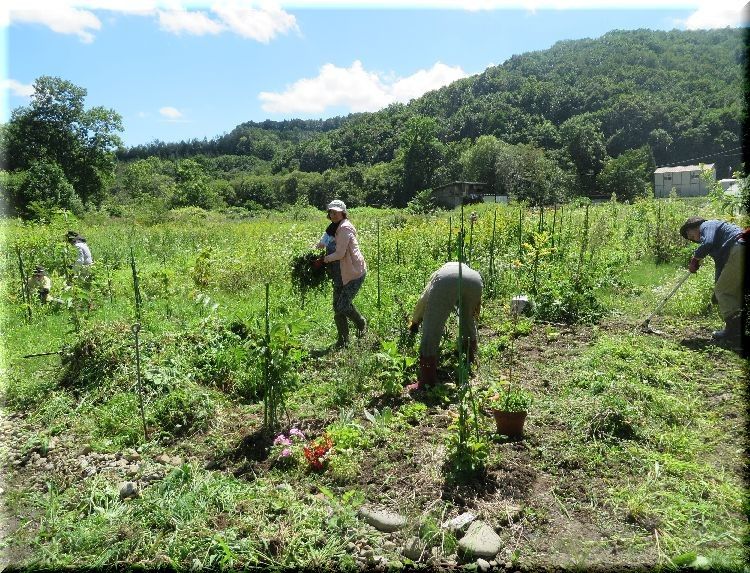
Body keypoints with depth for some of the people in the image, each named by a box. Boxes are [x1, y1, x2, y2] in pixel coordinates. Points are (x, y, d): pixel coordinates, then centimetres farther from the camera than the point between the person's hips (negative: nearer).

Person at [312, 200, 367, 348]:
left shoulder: (345, 228, -16)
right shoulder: (333, 228, 12)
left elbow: (339, 254, -20)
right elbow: (321, 244, 24)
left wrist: (322, 260, -13)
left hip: (354, 272, -9)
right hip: (340, 275, 9)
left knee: (343, 305, -12)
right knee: (337, 306, 6)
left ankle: (361, 323, 18)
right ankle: (343, 340, 19)